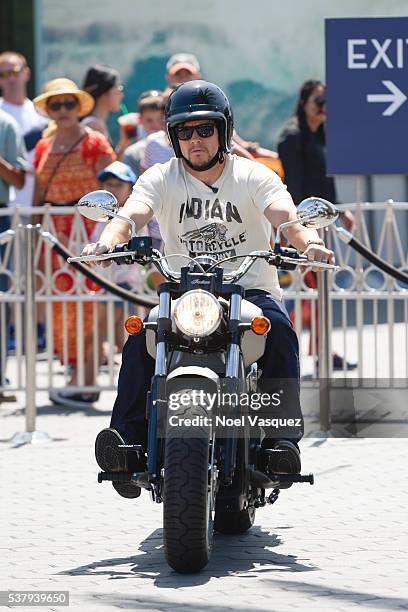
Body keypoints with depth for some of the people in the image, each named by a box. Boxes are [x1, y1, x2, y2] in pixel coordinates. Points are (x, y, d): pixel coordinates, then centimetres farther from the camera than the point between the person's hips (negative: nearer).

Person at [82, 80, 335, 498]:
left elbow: (285, 214, -18)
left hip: (251, 288, -1)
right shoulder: (160, 178, 3)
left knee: (279, 330, -32)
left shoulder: (253, 176, 0)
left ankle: (282, 436, -30)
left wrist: (308, 241, -42)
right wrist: (107, 242, -40)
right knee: (140, 338, -27)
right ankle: (128, 438, -27)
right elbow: (132, 213, -16)